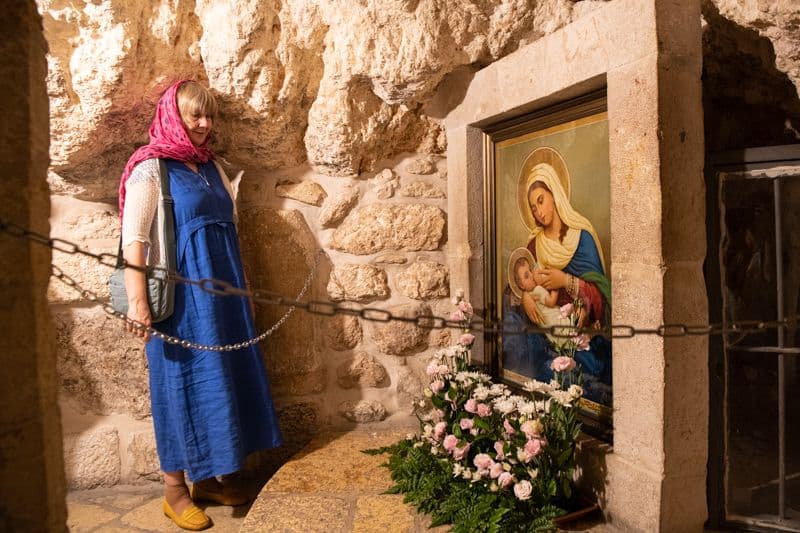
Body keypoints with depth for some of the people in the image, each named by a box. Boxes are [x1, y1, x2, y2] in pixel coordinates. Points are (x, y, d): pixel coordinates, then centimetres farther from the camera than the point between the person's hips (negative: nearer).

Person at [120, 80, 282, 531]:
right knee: (184, 380, 2)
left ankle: (207, 477, 27)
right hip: (182, 295, -7)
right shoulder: (151, 168, -5)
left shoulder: (212, 167, 14)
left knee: (221, 378, 11)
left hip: (223, 292, 7)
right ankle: (175, 489, 19)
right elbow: (133, 237, -12)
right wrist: (137, 300, -20)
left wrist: (242, 285, 15)